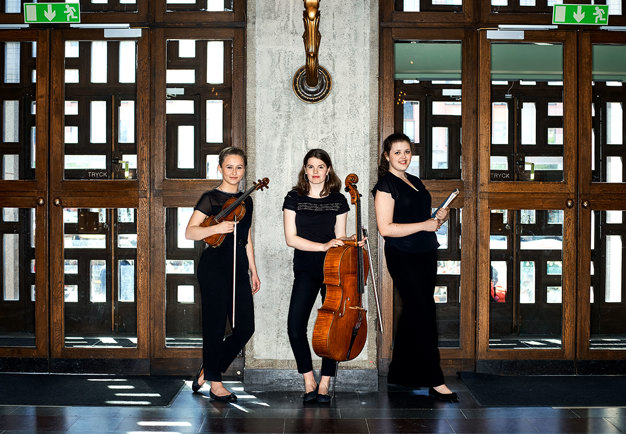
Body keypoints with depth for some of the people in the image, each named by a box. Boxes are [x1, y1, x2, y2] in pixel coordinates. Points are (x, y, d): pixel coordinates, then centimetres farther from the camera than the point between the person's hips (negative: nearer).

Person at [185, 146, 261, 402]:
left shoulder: (245, 201, 15)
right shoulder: (211, 198, -4)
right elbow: (189, 232, -12)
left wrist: (253, 271, 18)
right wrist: (217, 228, -27)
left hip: (238, 268, 7)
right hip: (214, 268, -7)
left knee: (245, 328, 4)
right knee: (215, 326, -1)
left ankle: (207, 371, 20)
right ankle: (215, 384, 13)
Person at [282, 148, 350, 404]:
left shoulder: (338, 200, 6)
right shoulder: (294, 198, 2)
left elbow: (339, 238, 10)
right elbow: (291, 238, -5)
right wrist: (323, 246, -14)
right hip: (306, 270, -1)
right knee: (295, 325, -14)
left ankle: (324, 385, 7)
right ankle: (309, 382, 1)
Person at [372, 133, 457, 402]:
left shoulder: (415, 182, 16)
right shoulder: (386, 185, -8)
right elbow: (385, 228, -17)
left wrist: (438, 218, 6)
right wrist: (424, 224, -18)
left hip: (426, 254, 8)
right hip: (403, 257, -8)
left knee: (413, 314, 11)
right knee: (424, 315, -9)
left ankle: (400, 373, 21)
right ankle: (435, 382, -5)